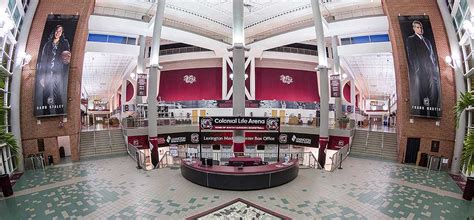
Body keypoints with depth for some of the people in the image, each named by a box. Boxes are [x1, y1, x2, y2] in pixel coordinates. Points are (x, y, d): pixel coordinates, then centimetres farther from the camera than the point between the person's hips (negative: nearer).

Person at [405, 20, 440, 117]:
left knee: (434, 95, 0)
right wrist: (417, 69, -13)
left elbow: (433, 55, 21)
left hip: (432, 71, 6)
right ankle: (423, 115, -4)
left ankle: (433, 114, 2)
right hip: (421, 72, -5)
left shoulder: (427, 40, 25)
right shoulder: (411, 39, 7)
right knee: (423, 96, -7)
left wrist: (435, 68, 8)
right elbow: (411, 55, -3)